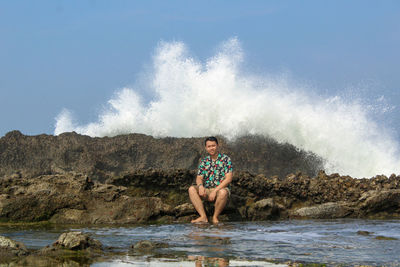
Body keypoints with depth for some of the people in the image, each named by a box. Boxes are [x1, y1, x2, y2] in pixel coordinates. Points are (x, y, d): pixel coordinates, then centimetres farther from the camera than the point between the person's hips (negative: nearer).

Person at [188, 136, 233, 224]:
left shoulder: (226, 159, -3)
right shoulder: (204, 161, 11)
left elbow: (228, 179, -11)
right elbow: (199, 178, 7)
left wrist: (215, 190, -21)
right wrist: (200, 186, -18)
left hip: (221, 188, -4)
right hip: (207, 191, 4)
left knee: (223, 192, -40)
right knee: (192, 189, -21)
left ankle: (215, 217, -20)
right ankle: (203, 217, -29)